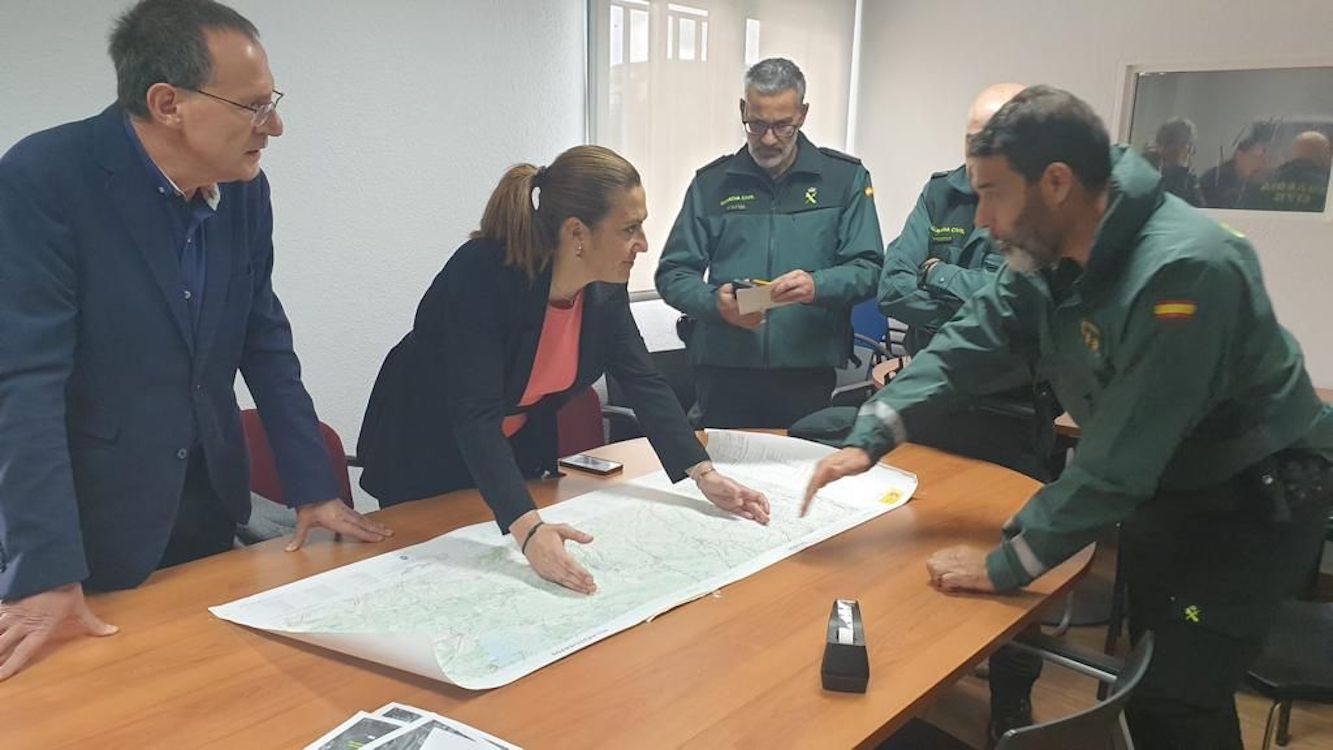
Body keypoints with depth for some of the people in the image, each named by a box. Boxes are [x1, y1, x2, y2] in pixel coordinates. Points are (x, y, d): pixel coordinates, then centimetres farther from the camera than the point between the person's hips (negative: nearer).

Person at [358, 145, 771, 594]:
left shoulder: (604, 285, -14)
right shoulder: (480, 274, -35)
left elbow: (643, 381, -9)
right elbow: (475, 417, -41)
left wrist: (705, 475, -17)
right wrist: (528, 530, -52)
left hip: (517, 455, 6)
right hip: (424, 460, -5)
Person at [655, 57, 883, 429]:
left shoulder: (846, 178, 7)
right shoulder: (712, 182, 9)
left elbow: (868, 269, 1)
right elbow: (672, 274, 7)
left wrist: (817, 286, -19)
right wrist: (715, 302, -13)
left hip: (808, 375, -1)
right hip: (723, 374, 1)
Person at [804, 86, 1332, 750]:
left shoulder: (1183, 270, -34)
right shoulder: (1045, 252, -9)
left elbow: (1117, 459, -34)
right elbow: (969, 344, -8)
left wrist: (1006, 565, -27)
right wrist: (868, 439, -20)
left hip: (1255, 497, -7)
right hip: (1160, 488, 7)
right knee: (1148, 674, 19)